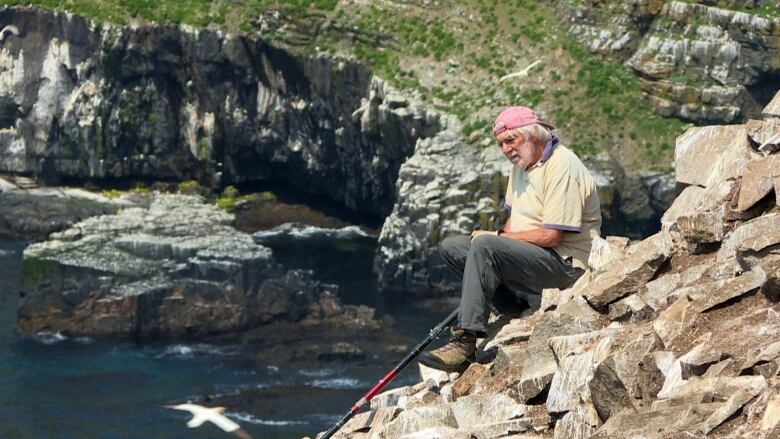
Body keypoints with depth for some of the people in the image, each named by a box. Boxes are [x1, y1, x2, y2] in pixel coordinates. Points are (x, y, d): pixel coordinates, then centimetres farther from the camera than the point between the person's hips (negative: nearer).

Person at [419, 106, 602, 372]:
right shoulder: (521, 163, 13)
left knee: (484, 246, -31)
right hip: (528, 256, 10)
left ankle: (465, 343, -36)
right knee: (451, 247, 3)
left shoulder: (562, 167, -17)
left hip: (566, 264, -10)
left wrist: (499, 237, -12)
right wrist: (500, 238, -1)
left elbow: (550, 237, -21)